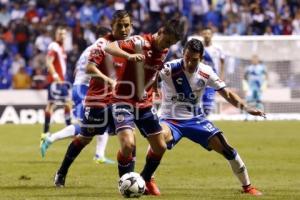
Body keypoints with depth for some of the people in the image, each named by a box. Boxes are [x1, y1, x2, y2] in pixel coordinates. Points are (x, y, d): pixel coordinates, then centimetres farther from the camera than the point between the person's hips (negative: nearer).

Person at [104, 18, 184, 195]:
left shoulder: (164, 51, 4)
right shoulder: (141, 42, -19)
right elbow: (110, 48, -33)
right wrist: (130, 55, -48)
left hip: (145, 104, 7)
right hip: (124, 102, -7)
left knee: (160, 147, 9)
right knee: (128, 144, -24)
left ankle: (146, 179, 34)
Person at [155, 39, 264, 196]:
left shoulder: (206, 72, -6)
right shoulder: (170, 69, -18)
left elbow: (227, 94, 0)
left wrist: (246, 108, -13)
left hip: (196, 119, 4)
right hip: (170, 120, -4)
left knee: (225, 147, -6)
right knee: (161, 136, -37)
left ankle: (247, 186, 14)